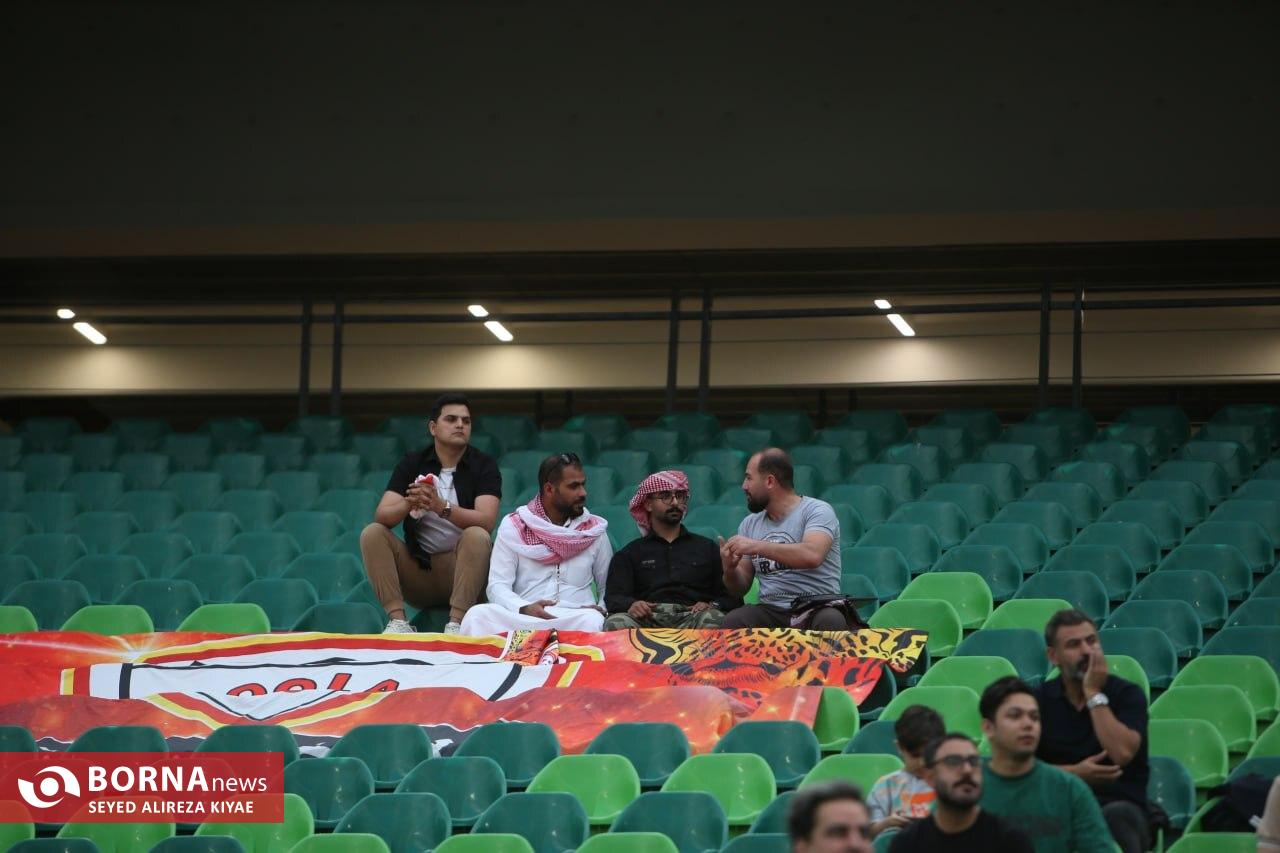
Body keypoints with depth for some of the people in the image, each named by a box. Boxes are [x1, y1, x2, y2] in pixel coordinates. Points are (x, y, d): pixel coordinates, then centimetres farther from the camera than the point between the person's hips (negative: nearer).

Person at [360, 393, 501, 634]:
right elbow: (381, 515, -6)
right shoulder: (412, 463, 5)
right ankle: (398, 620, -28)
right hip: (417, 567, 2)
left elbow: (486, 520, -19)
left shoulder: (484, 466, -2)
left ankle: (456, 623, -37)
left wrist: (442, 507, -35)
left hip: (462, 569, -2)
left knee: (477, 536, -31)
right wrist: (409, 504, -29)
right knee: (372, 533, -18)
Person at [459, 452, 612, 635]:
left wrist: (601, 609, -6)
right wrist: (524, 609, -20)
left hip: (576, 617, 1)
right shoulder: (513, 527, 8)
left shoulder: (594, 530, 14)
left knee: (593, 621, -37)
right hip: (522, 617, -1)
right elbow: (498, 586, 1)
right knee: (477, 615, -33)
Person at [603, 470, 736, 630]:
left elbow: (729, 596, 17)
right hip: (648, 617, 0)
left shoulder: (707, 548, 26)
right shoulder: (630, 553, 23)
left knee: (714, 619, -36)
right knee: (616, 623, -35)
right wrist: (630, 605, -17)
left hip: (692, 616, 0)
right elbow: (613, 598, 8)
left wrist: (711, 606, -8)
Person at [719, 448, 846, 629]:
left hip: (816, 609, -4)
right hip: (770, 613, 4)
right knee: (733, 621, -29)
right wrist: (730, 570, -5)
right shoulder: (749, 524, 16)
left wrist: (756, 546, -20)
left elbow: (812, 556, -23)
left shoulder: (817, 510, -2)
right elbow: (740, 588, 19)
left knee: (831, 622, -38)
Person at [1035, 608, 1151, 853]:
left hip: (1118, 805, -1)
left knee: (1116, 816, -39)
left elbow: (1122, 753, -13)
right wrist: (1075, 773, -13)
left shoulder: (1127, 694, 5)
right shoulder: (1039, 700, 11)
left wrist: (1094, 695, -8)